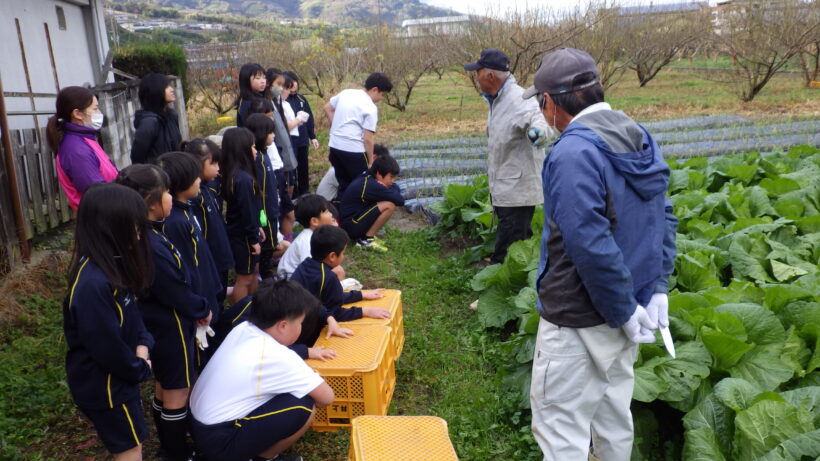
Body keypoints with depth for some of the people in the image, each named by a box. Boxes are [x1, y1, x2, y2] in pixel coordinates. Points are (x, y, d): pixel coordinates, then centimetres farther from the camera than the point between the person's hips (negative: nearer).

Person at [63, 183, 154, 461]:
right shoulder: (93, 284, -35)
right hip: (103, 384, -9)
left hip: (118, 373, 9)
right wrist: (140, 369, -12)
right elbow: (107, 346, -28)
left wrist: (142, 344, -8)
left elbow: (130, 311, 8)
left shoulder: (112, 263, -4)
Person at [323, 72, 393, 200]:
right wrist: (371, 161, -4)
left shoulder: (346, 92, 8)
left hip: (335, 146, 7)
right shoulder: (370, 108, -12)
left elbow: (327, 108, 20)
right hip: (353, 150, -7)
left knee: (344, 185, 18)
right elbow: (367, 139, -14)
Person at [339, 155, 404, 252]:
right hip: (350, 228, -10)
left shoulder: (367, 178, 6)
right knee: (390, 206, -21)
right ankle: (366, 239, -8)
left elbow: (396, 188, 14)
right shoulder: (372, 186, -23)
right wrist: (393, 188, -3)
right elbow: (400, 200, -22)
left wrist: (392, 186, -9)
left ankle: (363, 235, 9)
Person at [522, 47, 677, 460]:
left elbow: (591, 245, -26)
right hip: (625, 312, 9)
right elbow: (664, 218, 8)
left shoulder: (573, 151, -22)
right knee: (614, 418, 23)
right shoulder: (641, 138, 5)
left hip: (579, 322, -8)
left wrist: (624, 311, -16)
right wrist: (657, 288, 5)